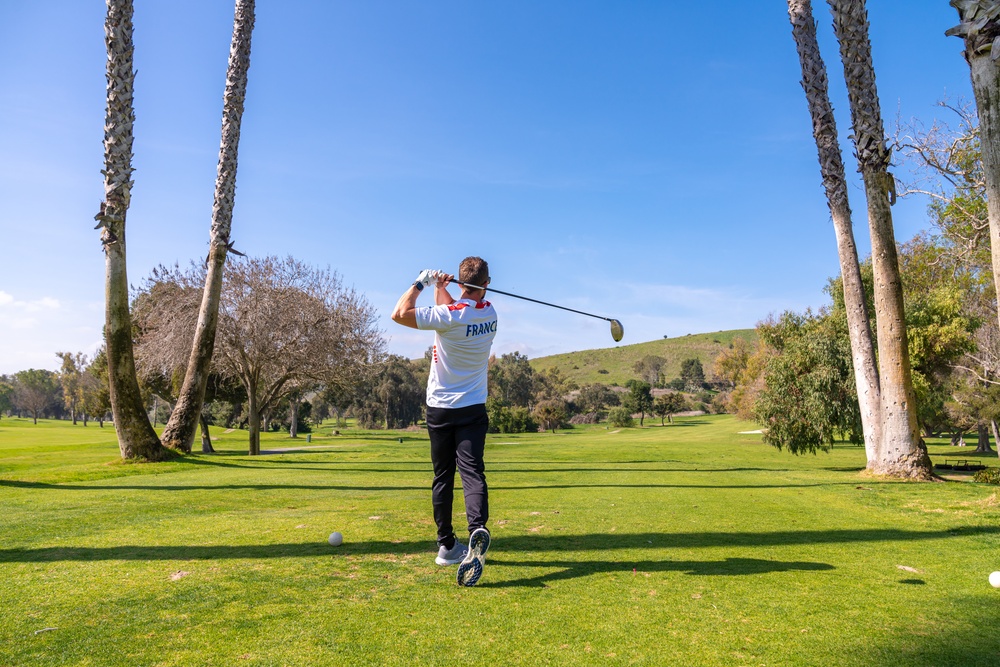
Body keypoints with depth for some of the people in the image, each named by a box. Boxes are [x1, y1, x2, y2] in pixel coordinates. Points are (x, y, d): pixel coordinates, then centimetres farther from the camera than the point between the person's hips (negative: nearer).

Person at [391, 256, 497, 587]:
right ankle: (478, 529, -33)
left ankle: (447, 546, 17)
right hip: (473, 409, 2)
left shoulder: (449, 316, -17)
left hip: (440, 408, -2)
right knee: (472, 472, -7)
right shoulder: (489, 313, 2)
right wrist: (440, 287, 10)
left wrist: (421, 283, -7)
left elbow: (399, 314, -18)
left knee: (443, 477, 10)